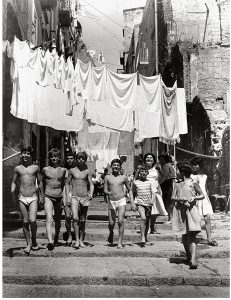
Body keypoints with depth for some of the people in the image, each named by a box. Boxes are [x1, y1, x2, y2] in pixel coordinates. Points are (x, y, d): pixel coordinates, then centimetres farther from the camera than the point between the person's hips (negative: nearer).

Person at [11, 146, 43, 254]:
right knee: (25, 222, 4)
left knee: (32, 221, -13)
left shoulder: (35, 167, 5)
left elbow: (39, 182, 13)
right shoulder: (17, 168, 7)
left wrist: (41, 195, 15)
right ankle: (28, 244, 16)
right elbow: (14, 182, 11)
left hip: (33, 198, -1)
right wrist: (13, 194, -4)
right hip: (22, 198, 1)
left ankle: (34, 240, 11)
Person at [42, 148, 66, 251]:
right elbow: (42, 184, 12)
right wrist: (41, 196, 12)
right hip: (48, 197, -2)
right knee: (49, 219, -18)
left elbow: (64, 184, 12)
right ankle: (50, 241, -28)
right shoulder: (45, 169, 3)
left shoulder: (63, 170, 7)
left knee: (58, 220, 14)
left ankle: (56, 239, 33)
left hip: (59, 197, 2)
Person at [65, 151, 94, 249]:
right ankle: (77, 240, -13)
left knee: (83, 220, 6)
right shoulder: (72, 171, 6)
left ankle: (81, 240, 17)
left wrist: (91, 193, -17)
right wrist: (68, 197, 4)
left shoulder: (87, 172, 7)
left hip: (85, 197, 1)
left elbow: (91, 184, 3)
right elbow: (67, 184, 12)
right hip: (74, 197, -1)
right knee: (75, 218, -18)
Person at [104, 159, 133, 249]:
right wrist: (109, 193, -18)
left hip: (121, 201, -1)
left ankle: (120, 242, -6)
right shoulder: (107, 177, 7)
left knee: (120, 221, -13)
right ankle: (111, 233, 35)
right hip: (111, 202, 1)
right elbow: (105, 190, 5)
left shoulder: (123, 177, 7)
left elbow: (129, 190, 15)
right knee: (111, 223, 1)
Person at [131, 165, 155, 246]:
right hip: (140, 203, -2)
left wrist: (152, 200, -19)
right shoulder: (135, 182, 2)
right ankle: (142, 238, -19)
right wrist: (132, 203, 7)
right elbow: (133, 193, 11)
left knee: (147, 220, 11)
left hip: (148, 204, 2)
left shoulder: (150, 182, 3)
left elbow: (154, 192, -2)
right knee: (143, 218, -20)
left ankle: (146, 237, 32)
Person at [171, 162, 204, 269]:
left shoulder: (193, 183, 3)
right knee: (184, 236, 11)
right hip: (180, 211, 4)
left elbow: (202, 196, 6)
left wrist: (194, 198, -13)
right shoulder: (177, 184, 13)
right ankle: (188, 257, 27)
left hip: (191, 209, -4)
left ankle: (193, 260, -20)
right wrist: (180, 199, -14)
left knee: (192, 236, -12)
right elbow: (173, 198, 6)